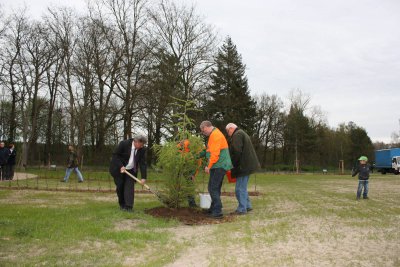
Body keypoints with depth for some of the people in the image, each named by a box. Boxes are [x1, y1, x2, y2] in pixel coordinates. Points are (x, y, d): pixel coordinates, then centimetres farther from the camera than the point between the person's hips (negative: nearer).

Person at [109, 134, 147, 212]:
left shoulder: (142, 149, -14)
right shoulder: (124, 144, -23)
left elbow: (143, 163, -14)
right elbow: (115, 155, -15)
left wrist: (143, 177, -22)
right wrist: (121, 166, -25)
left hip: (131, 170, 2)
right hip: (119, 169, -2)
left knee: (130, 187, -8)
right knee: (120, 186, 3)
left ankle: (129, 206, -8)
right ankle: (122, 204, 21)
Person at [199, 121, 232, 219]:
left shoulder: (215, 135, -15)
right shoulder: (214, 134, 18)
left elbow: (215, 153, -22)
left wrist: (208, 166, -16)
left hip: (219, 166, -10)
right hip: (219, 166, 10)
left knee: (213, 188, -9)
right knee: (215, 188, 16)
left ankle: (217, 212, -7)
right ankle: (214, 208, 26)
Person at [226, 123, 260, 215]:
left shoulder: (237, 135, -11)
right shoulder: (242, 133, 22)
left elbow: (237, 152, -22)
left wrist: (233, 164, -11)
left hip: (243, 166, -11)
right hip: (247, 166, 11)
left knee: (240, 188, -4)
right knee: (242, 187, 19)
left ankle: (242, 209, 1)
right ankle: (247, 206, 26)